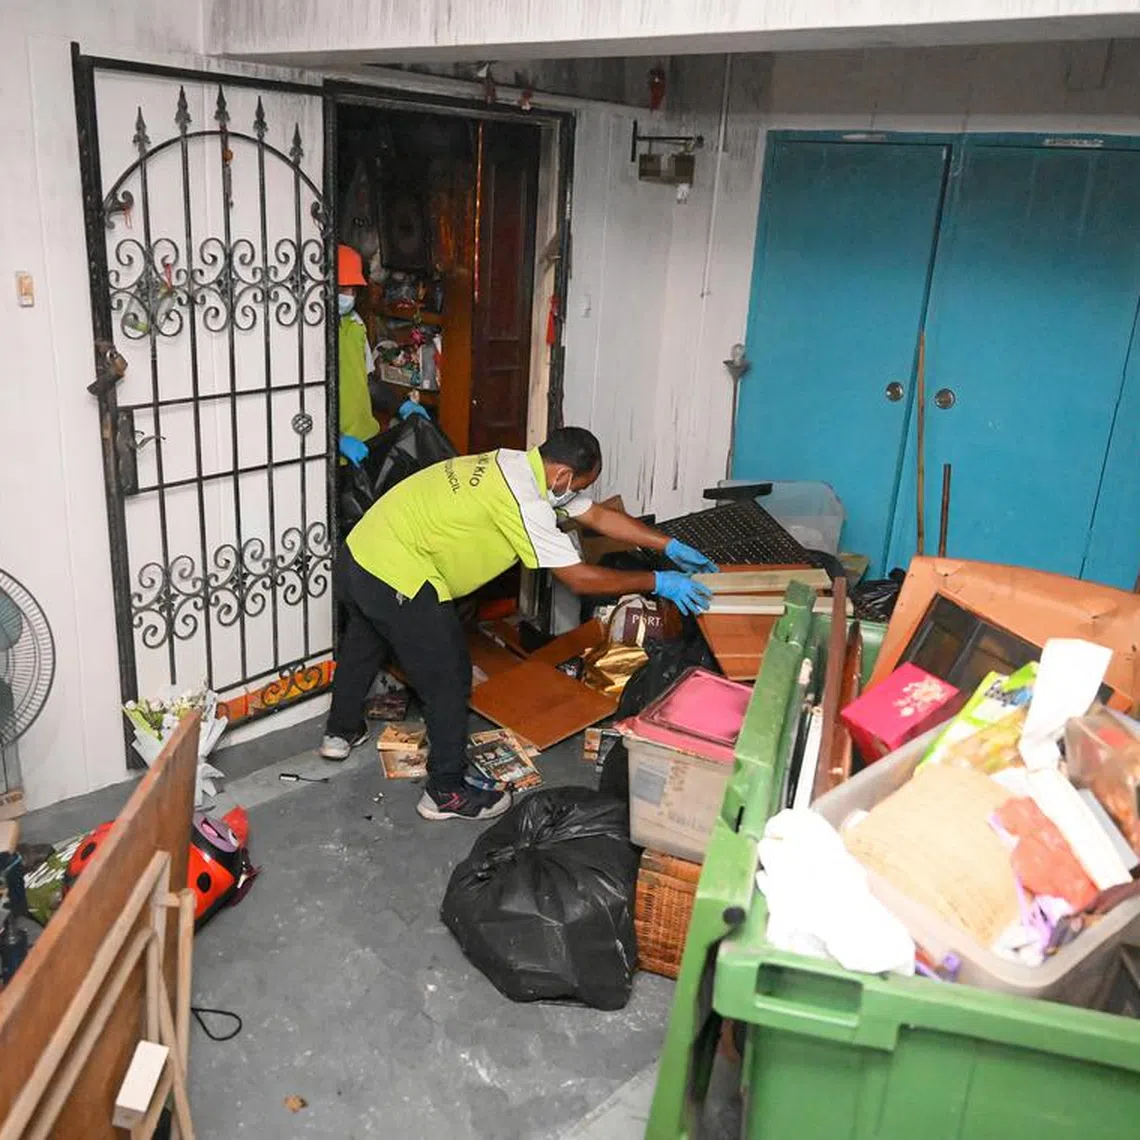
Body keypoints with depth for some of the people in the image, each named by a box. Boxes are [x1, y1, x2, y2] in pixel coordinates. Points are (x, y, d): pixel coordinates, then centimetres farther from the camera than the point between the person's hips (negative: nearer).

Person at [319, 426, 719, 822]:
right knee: (449, 677, 3)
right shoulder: (524, 501, -23)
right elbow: (579, 578, -20)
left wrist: (671, 546, 11)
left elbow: (599, 516, 11)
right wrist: (658, 583, -12)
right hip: (396, 578, -10)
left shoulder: (522, 466, 6)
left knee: (364, 644, 32)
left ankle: (341, 731, 55)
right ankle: (447, 792, 17)